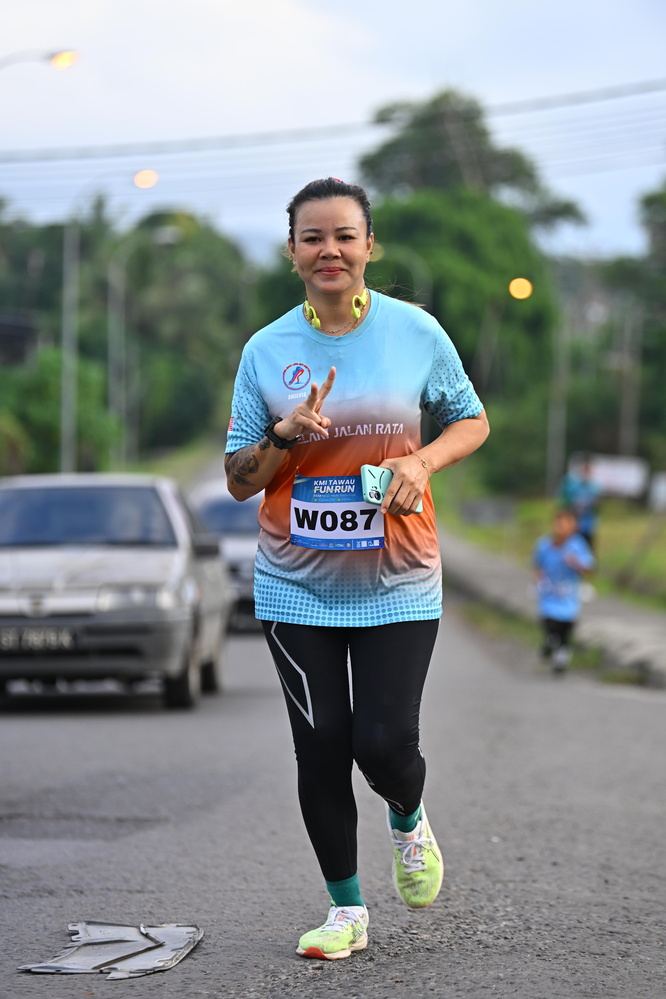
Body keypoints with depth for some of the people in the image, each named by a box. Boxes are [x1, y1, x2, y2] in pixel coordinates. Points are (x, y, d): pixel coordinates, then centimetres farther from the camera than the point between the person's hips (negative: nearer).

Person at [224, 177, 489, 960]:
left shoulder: (415, 331, -3)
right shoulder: (266, 350, 0)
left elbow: (471, 420, 10)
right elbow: (238, 480, 3)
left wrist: (421, 461, -10)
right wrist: (288, 435, -17)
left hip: (397, 581, -1)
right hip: (296, 585, 1)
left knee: (385, 742, -7)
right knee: (321, 750, 3)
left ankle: (409, 821, 30)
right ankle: (346, 910, 20)